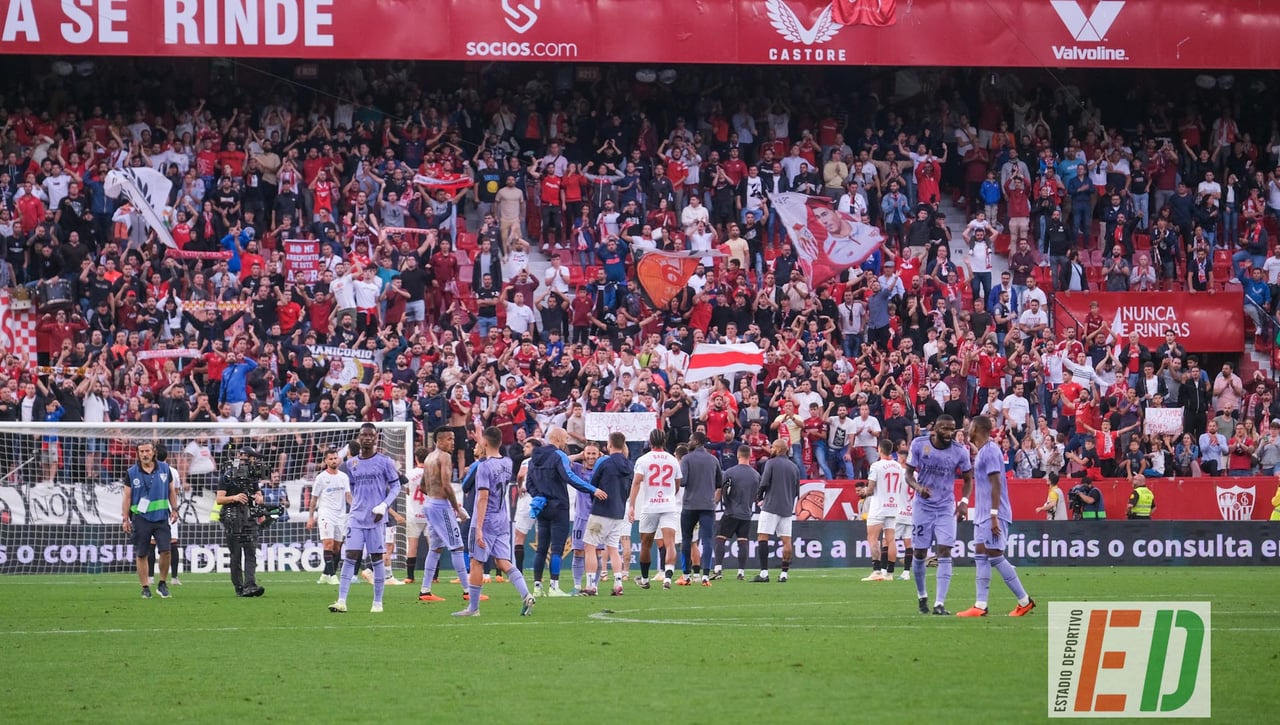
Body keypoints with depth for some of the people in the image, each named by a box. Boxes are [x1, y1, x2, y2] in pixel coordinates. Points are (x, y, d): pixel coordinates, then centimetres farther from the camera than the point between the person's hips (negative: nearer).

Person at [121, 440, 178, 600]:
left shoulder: (164, 469, 5)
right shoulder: (132, 473, 1)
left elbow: (171, 491, 14)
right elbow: (127, 497, 4)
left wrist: (174, 510, 7)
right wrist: (126, 518, 0)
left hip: (161, 517, 0)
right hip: (140, 518, 0)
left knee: (165, 550, -10)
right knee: (141, 555, 1)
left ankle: (162, 584, 7)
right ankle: (145, 588, 9)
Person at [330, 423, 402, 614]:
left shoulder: (384, 461, -1)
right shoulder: (351, 464, 10)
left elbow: (395, 487, 1)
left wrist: (383, 506, -11)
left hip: (376, 519, -3)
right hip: (356, 517, 3)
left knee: (377, 558, 2)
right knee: (350, 556, -6)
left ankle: (378, 602, 9)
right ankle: (341, 601, -10)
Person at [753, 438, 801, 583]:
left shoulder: (771, 463, -3)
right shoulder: (794, 467, 13)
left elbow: (764, 484, -10)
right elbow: (797, 491, 14)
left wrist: (759, 497, 7)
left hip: (771, 506, -5)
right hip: (787, 509, 6)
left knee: (762, 537, -5)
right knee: (786, 540, 4)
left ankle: (764, 572, -14)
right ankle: (784, 574, 2)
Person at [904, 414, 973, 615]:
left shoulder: (959, 452, -7)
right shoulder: (919, 445, -9)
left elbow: (967, 478, 7)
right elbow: (909, 474, -2)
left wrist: (964, 501, -10)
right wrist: (918, 487, -24)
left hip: (946, 508, 0)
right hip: (923, 506, 0)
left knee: (944, 553, -12)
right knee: (919, 553, 5)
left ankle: (940, 603, -15)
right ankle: (922, 596, 28)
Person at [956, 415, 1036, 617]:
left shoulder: (990, 451, -14)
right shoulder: (982, 451, 16)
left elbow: (996, 483, -19)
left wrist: (994, 515, -23)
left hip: (993, 515, -10)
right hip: (983, 515, 10)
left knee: (995, 557, -8)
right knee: (981, 556, 5)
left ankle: (1025, 601, -2)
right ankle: (980, 606, 3)